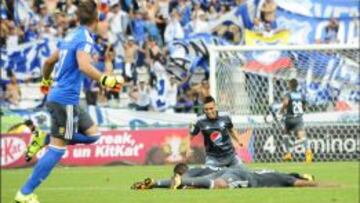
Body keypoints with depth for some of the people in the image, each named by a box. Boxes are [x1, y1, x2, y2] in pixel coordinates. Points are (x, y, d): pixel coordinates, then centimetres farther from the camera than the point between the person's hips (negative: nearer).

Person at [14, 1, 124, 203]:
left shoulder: (72, 36, 14)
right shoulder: (85, 38, -13)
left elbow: (50, 61, 25)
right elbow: (84, 66, -31)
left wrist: (45, 81, 42)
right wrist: (107, 80, -36)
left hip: (57, 95, 9)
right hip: (66, 100, -9)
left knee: (92, 134, 14)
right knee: (58, 148, -7)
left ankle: (43, 140, 9)